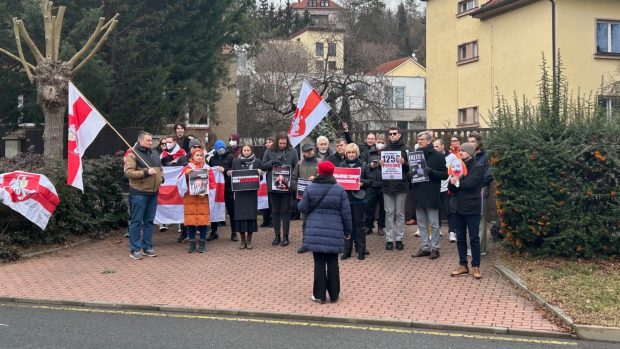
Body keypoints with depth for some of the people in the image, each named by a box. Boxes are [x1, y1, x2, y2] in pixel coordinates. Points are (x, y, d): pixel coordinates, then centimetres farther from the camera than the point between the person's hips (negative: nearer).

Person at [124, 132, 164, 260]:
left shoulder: (154, 154, 17)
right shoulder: (133, 154, -6)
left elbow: (160, 169, 28)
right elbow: (128, 172, -15)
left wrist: (161, 177, 7)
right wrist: (146, 172, -21)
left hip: (153, 193, 7)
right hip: (139, 193, -7)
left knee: (149, 221, 11)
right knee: (137, 221, -3)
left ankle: (147, 247, 19)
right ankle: (134, 249, 2)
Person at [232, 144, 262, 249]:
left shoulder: (257, 161, 6)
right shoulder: (236, 161, 8)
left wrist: (259, 173, -14)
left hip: (252, 192, -1)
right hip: (240, 192, 1)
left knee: (251, 214, -1)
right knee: (240, 215, -1)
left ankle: (249, 240, 8)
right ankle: (242, 240, 9)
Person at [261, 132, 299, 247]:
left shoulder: (292, 152, 0)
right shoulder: (270, 152, 4)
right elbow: (263, 166, 6)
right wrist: (272, 162, -13)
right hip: (273, 186, 2)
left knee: (285, 211, 4)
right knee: (275, 211, 9)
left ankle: (285, 236, 12)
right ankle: (277, 236, 18)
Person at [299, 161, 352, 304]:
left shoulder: (310, 188, -2)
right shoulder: (339, 190, -2)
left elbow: (303, 208, 0)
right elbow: (346, 212, -1)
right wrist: (348, 230, 10)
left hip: (315, 231, 0)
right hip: (334, 232, 0)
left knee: (319, 263, 5)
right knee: (332, 262, 10)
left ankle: (319, 295, 9)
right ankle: (334, 295, 17)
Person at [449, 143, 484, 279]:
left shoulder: (478, 167, -6)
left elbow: (471, 183, -20)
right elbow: (451, 187, 8)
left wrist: (457, 183, -5)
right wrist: (453, 183, -14)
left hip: (472, 208, -6)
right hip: (458, 207, 6)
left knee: (474, 238, 1)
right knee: (460, 238, 10)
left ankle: (476, 266, 8)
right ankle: (463, 265, 18)